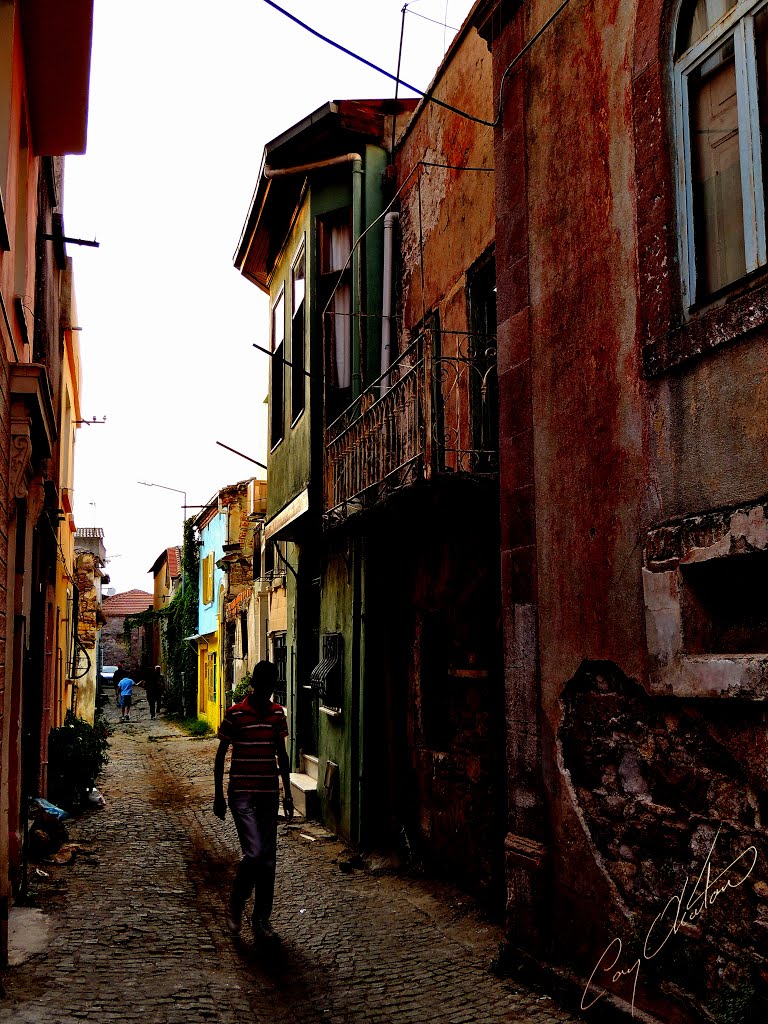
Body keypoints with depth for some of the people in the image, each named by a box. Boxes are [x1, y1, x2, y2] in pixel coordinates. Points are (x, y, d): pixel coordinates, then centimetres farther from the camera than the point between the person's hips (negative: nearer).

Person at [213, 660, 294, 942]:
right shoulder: (235, 714, -7)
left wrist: (287, 794, 12)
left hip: (269, 794, 5)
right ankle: (234, 907, 9)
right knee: (254, 854, -15)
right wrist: (219, 796, -1)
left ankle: (262, 920, 19)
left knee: (268, 859, 7)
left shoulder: (278, 714, 7)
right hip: (242, 794, -5)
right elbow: (220, 755, 0)